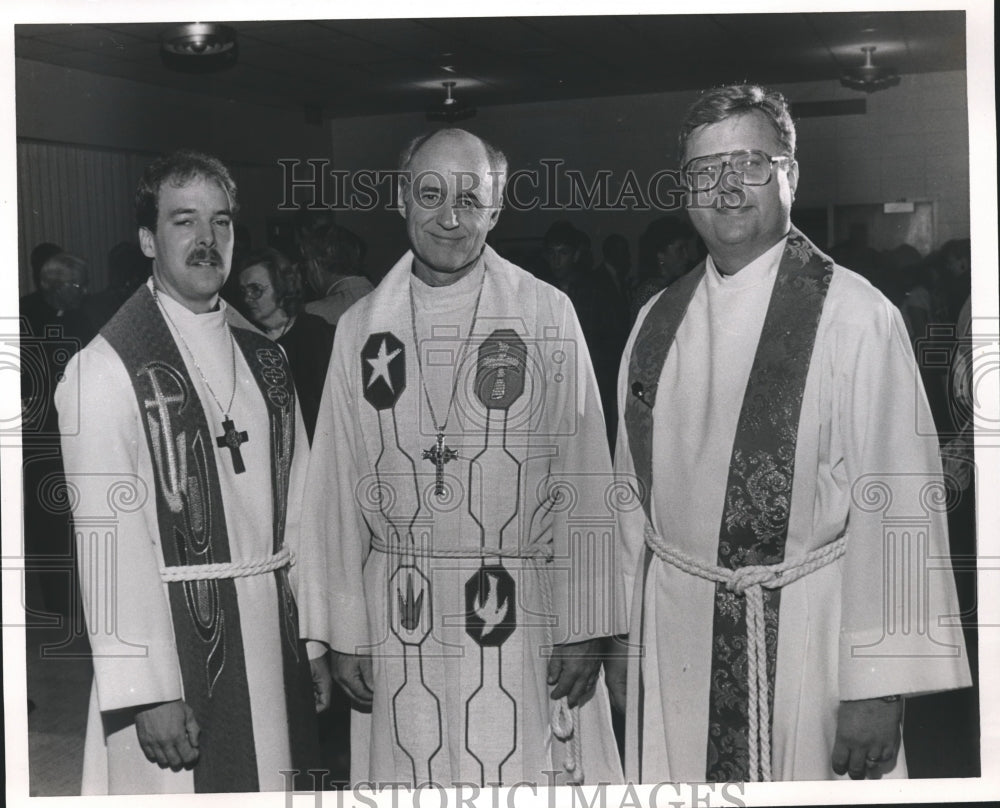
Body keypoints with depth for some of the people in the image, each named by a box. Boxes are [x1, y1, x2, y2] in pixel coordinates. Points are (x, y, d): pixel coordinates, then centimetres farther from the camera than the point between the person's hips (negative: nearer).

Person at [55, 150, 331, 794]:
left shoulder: (264, 359, 11)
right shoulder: (106, 369, -10)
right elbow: (109, 542, -14)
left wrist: (313, 635, 9)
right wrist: (145, 692, -17)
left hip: (273, 637, 6)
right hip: (174, 640, -6)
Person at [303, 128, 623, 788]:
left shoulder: (547, 315, -1)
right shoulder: (361, 328, 6)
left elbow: (583, 480, -2)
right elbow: (340, 491, 7)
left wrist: (584, 629, -6)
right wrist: (346, 633, 6)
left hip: (521, 618, -2)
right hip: (401, 621, 2)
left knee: (527, 777, -1)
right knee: (416, 781, 6)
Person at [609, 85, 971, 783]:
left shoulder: (856, 315, -11)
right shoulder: (658, 321, 6)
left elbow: (894, 504, -14)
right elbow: (633, 486, 10)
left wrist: (880, 687, -16)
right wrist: (622, 636, 10)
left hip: (803, 629, -4)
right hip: (673, 631, 5)